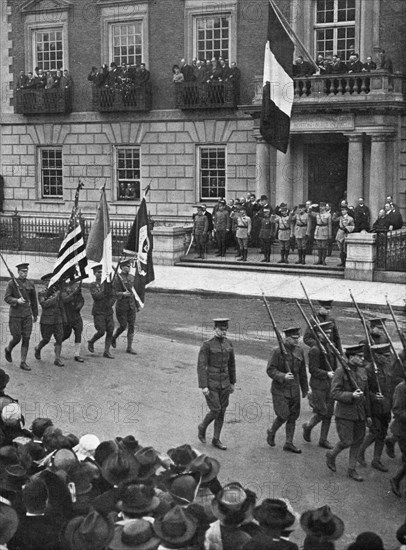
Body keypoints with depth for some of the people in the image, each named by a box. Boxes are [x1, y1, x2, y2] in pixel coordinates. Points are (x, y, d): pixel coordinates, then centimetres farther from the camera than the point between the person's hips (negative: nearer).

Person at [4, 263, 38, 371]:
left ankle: (23, 362, 5)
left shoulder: (30, 284, 4)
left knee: (26, 339, -1)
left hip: (27, 314, 3)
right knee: (16, 338, 0)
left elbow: (34, 300, 13)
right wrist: (17, 300, -28)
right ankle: (8, 349, 33)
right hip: (15, 315, -3)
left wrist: (35, 314, 17)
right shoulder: (12, 283, -6)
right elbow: (7, 298, -9)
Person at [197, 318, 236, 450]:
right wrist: (203, 386, -19)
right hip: (210, 383, -6)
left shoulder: (228, 344, 3)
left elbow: (231, 364, 13)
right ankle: (202, 427, 23)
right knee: (215, 411, -7)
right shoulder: (207, 345, -15)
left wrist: (232, 383, 15)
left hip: (224, 383, 6)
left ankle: (216, 440, 20)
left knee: (222, 411, 8)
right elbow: (201, 366, -16)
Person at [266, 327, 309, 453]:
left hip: (294, 390, 6)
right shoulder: (278, 351, -13)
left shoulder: (299, 351, 4)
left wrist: (305, 389, 18)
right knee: (283, 415, -8)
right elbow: (270, 370, -13)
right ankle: (271, 432, 21)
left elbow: (302, 372, 14)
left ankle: (289, 443, 17)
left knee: (293, 416, 7)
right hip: (280, 389, -5)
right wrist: (283, 376, -28)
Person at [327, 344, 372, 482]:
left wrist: (368, 414, 16)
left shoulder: (362, 371, 7)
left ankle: (352, 470, 22)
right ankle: (331, 455, 24)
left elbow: (366, 394, 14)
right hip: (344, 414, -6)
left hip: (359, 413, 6)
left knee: (358, 441, 9)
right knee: (346, 442, -6)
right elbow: (335, 393, -16)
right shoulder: (341, 372, -13)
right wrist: (351, 395, -29)